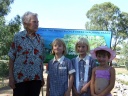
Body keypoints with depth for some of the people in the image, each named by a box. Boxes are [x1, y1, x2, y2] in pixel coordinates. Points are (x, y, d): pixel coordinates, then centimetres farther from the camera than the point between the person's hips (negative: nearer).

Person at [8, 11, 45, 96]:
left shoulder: (40, 39, 8)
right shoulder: (18, 37, -3)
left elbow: (41, 59, 12)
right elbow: (12, 58, -3)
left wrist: (42, 77, 10)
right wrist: (11, 77, -8)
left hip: (37, 78, 4)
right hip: (20, 78, -3)